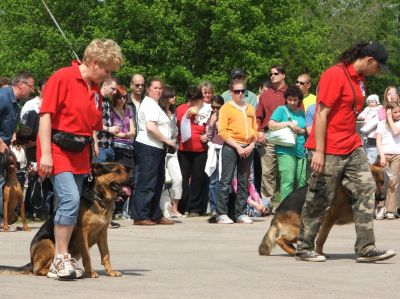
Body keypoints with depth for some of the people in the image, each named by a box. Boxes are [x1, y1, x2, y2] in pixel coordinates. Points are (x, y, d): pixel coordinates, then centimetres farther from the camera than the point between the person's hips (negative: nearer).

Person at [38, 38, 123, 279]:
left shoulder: (95, 90, 15)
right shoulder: (63, 78, -8)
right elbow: (46, 115, -12)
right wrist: (46, 153, -18)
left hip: (80, 154, 8)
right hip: (58, 150, -8)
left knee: (70, 205, 6)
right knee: (71, 199, -18)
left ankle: (61, 260, 11)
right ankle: (61, 258, -11)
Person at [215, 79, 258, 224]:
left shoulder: (250, 109, 14)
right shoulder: (226, 108, 0)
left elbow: (255, 129, 15)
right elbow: (222, 131, -7)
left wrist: (251, 145, -3)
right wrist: (237, 147, -13)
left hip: (247, 149, 5)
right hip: (230, 147, -5)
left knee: (243, 183, 6)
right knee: (226, 181, -7)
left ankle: (241, 213, 10)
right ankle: (222, 214, -6)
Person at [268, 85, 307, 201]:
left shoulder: (302, 113, 17)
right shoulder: (281, 110, 4)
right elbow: (271, 125, -7)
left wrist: (301, 130, -3)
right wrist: (288, 123, -13)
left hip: (301, 151, 5)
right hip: (285, 151, -5)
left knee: (301, 182, 3)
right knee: (288, 181, -11)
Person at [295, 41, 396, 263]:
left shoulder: (359, 79, 12)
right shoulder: (335, 75, -16)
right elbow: (322, 114, -18)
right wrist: (318, 152, -21)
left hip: (352, 148, 9)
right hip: (329, 151, -9)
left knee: (366, 188, -1)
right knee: (319, 200, 1)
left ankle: (365, 248, -1)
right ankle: (304, 249, 14)